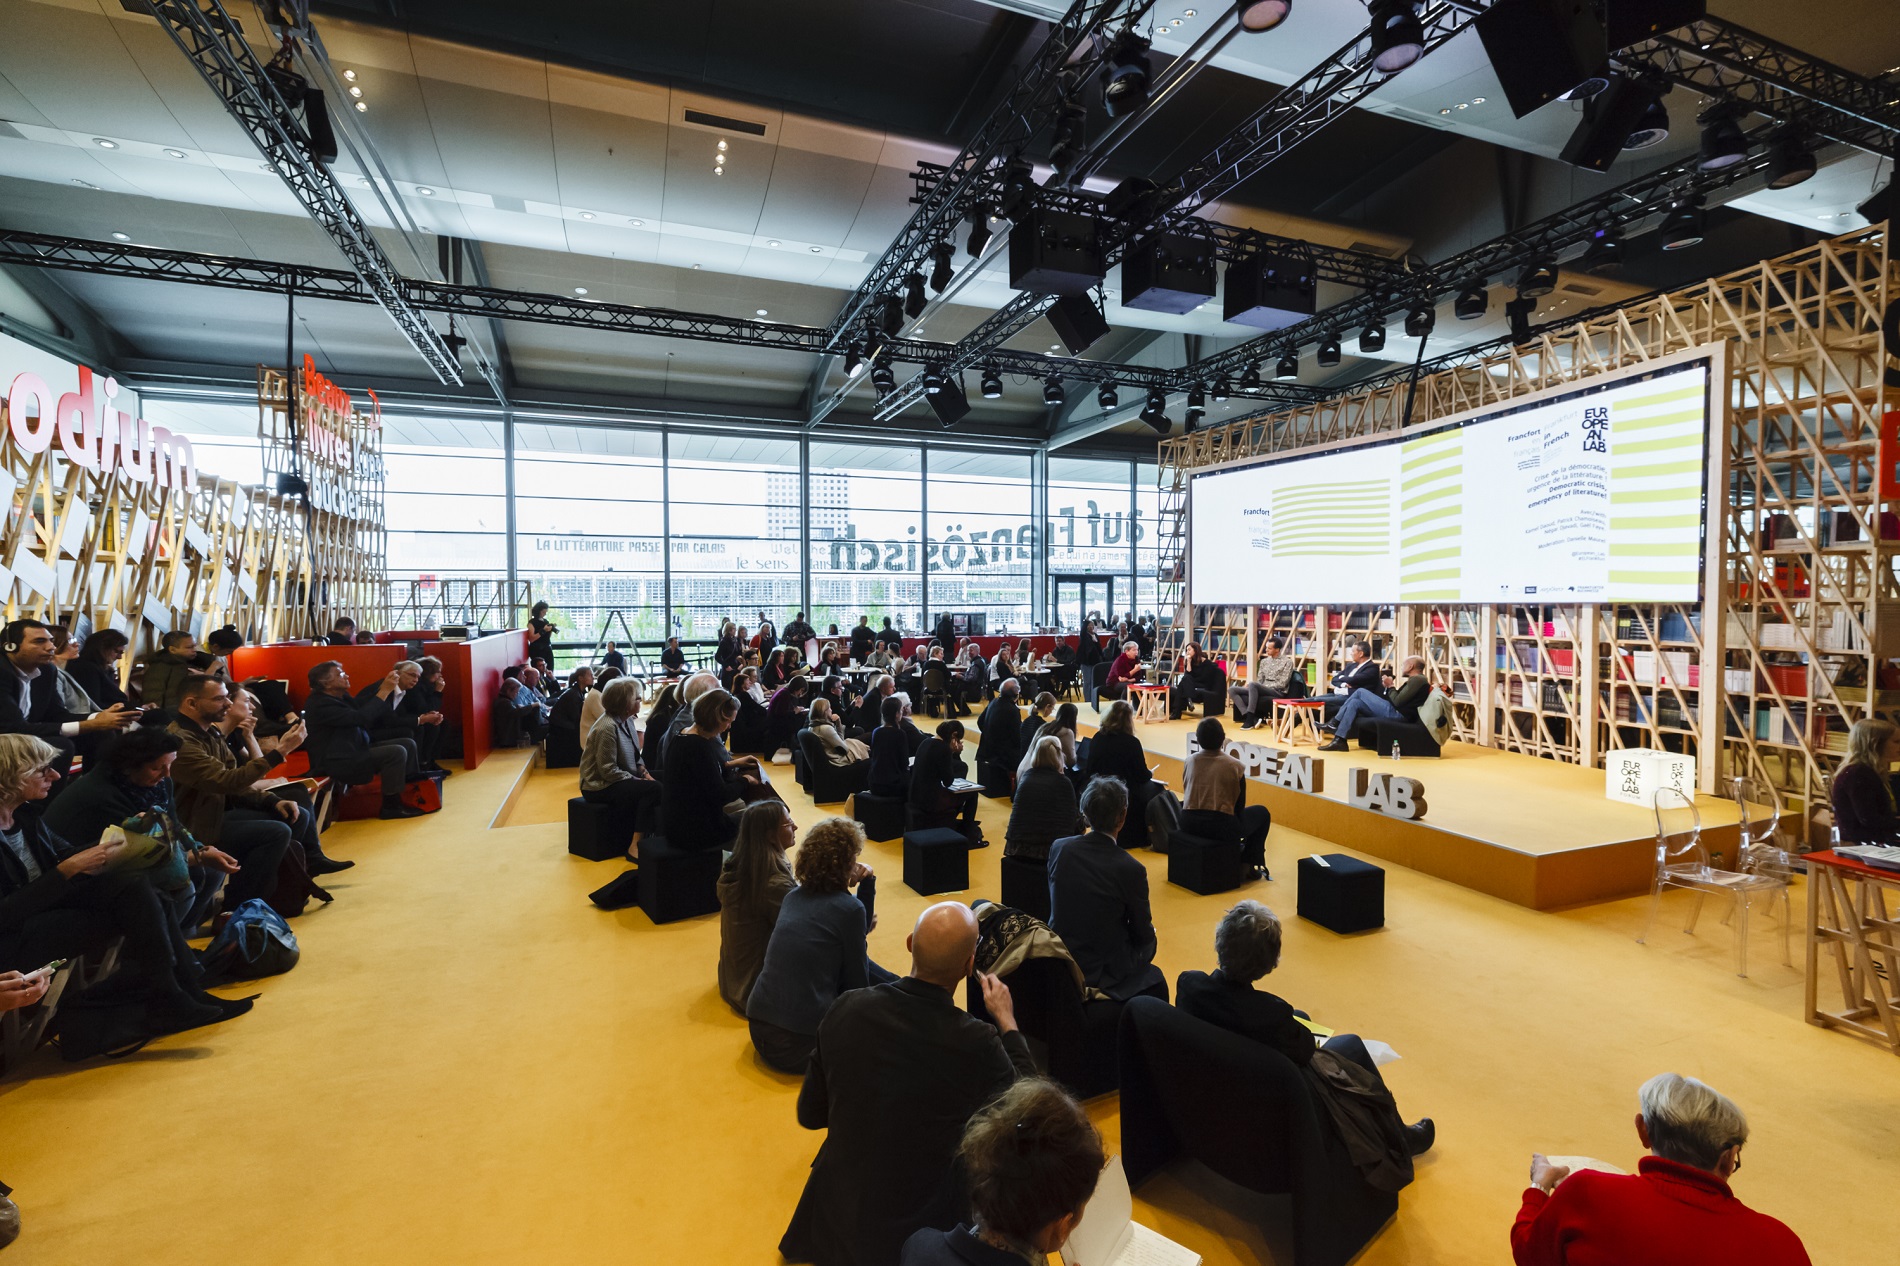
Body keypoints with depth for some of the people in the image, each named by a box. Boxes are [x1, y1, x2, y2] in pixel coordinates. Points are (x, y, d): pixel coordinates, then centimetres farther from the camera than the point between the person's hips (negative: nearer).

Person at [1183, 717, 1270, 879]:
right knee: (1262, 813, 21)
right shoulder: (1234, 766, -7)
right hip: (1222, 826, -3)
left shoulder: (1190, 761, 2)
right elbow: (1240, 804, 1)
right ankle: (1248, 864, 22)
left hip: (1189, 824, 3)